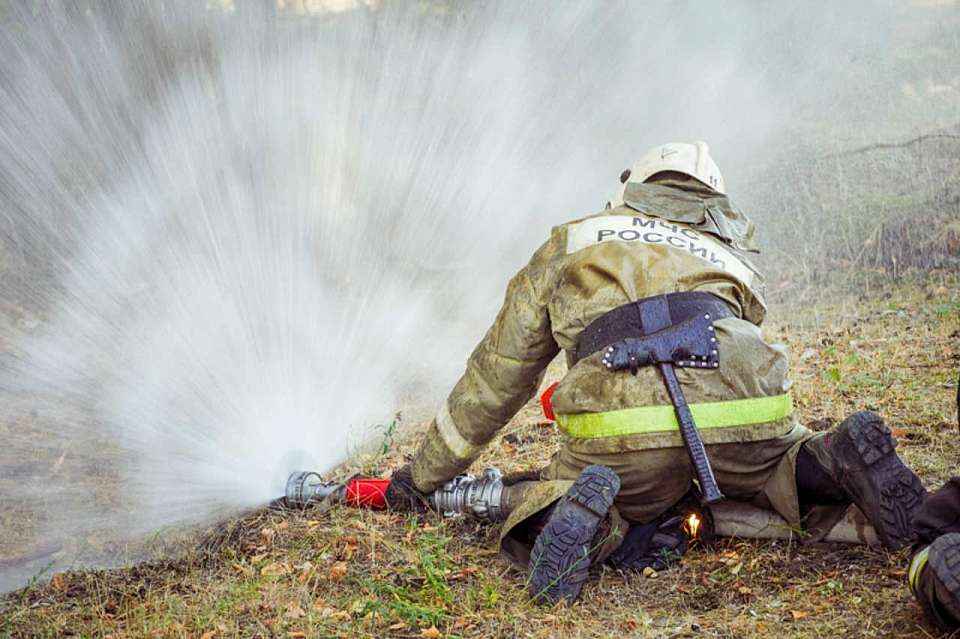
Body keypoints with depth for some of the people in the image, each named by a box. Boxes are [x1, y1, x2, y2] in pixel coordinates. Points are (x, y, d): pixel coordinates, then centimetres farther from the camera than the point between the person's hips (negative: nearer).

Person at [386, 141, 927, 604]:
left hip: (624, 427, -2)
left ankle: (593, 519, -18)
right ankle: (840, 463, -5)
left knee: (536, 536, 17)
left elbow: (495, 378, 34)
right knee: (795, 464, 31)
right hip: (746, 410, 2)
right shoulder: (736, 262, 36)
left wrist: (425, 474, 45)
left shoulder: (570, 246, 31)